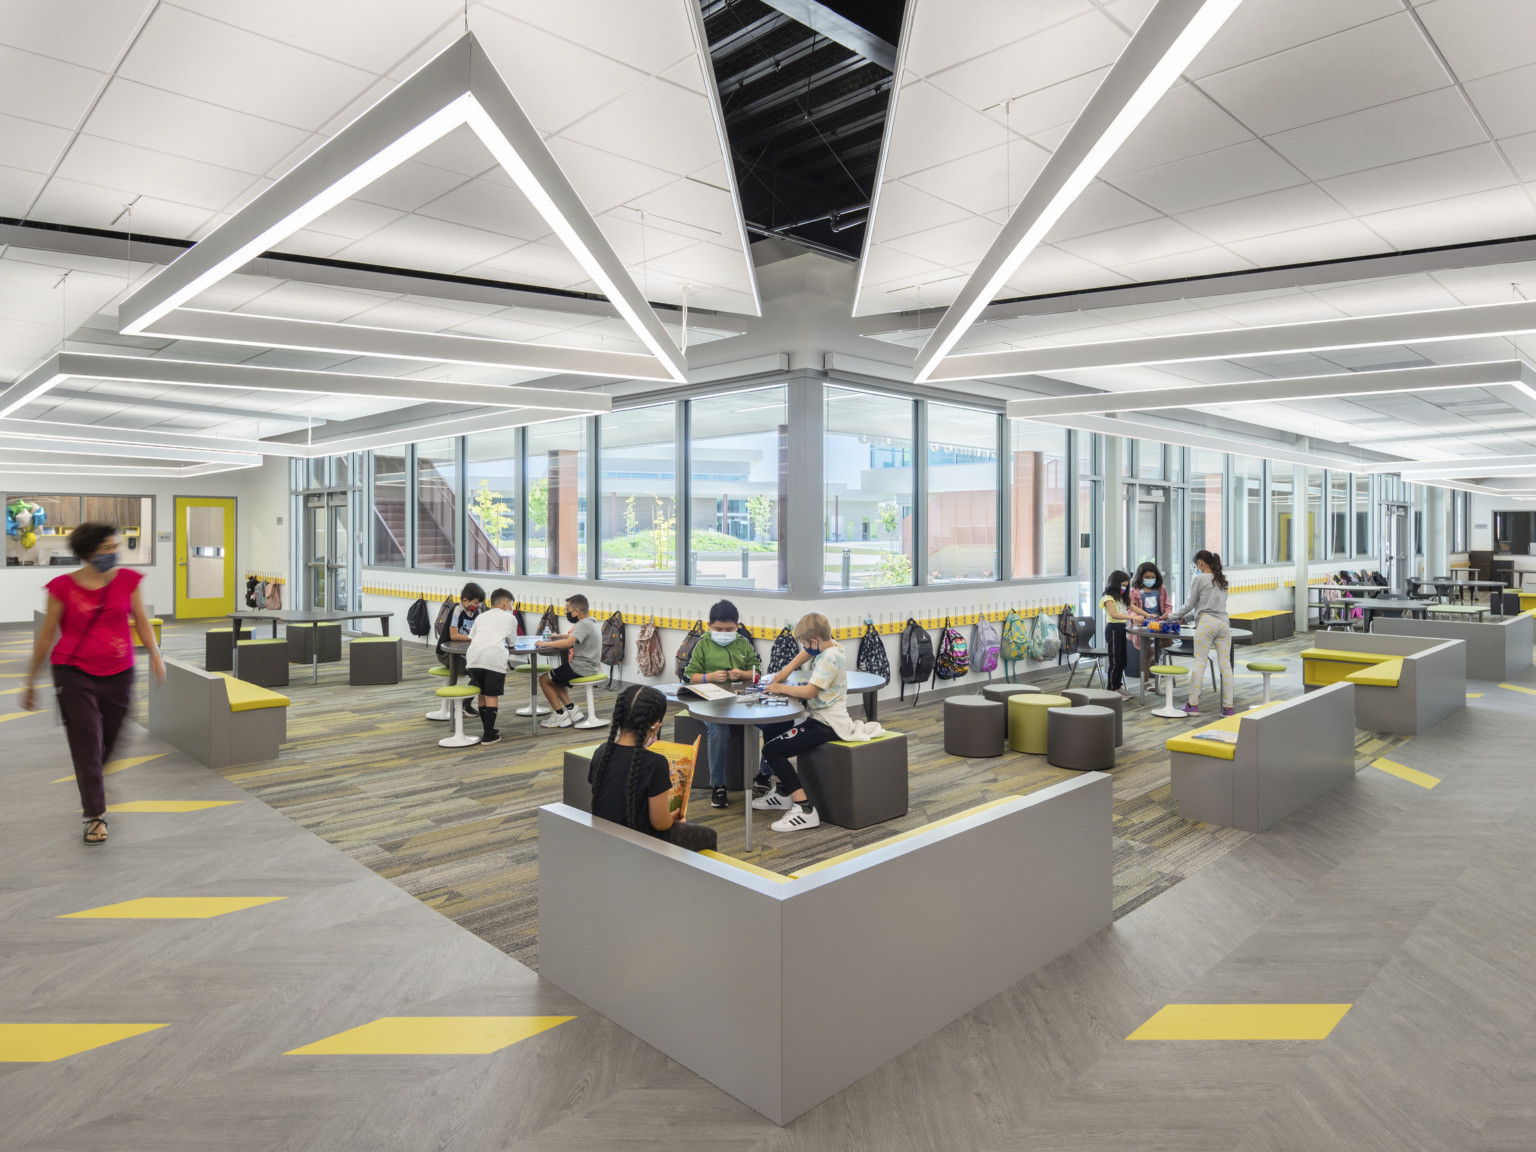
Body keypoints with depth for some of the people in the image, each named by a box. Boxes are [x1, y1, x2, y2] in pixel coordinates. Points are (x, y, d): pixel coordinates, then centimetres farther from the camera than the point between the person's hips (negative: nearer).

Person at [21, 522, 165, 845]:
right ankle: (96, 816, 1)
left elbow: (141, 622, 2)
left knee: (109, 743, 12)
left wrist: (154, 653, -16)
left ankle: (92, 790, 42)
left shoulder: (128, 580, 2)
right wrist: (31, 681, 7)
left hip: (118, 675, 3)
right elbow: (46, 635, 3)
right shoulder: (63, 586, -4)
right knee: (87, 743, -6)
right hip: (75, 674, -2)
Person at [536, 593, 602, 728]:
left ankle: (560, 715, 3)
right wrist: (559, 636, 24)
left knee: (544, 680, 0)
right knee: (554, 680, 22)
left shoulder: (583, 624, -19)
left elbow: (568, 642, -34)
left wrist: (546, 644, -24)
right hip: (590, 665, 10)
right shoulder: (592, 622, 13)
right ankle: (572, 710, 14)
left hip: (581, 667, -10)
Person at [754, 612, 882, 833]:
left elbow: (809, 692, -26)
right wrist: (786, 671, 12)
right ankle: (784, 793, 29)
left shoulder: (830, 658, -22)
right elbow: (806, 654, 26)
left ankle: (804, 809, -18)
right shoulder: (831, 645, 6)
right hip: (823, 717, 11)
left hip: (826, 724, -11)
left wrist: (781, 688, -11)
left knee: (771, 750, -16)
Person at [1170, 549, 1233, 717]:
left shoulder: (1200, 578, -1)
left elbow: (1190, 604, 2)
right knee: (1225, 664, 3)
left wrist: (1173, 615, 19)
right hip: (1223, 623, 6)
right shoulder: (1222, 579, 18)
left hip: (1206, 623, -6)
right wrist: (1186, 616, 31)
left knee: (1199, 663, -2)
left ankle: (1193, 705, -1)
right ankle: (1228, 707, 2)